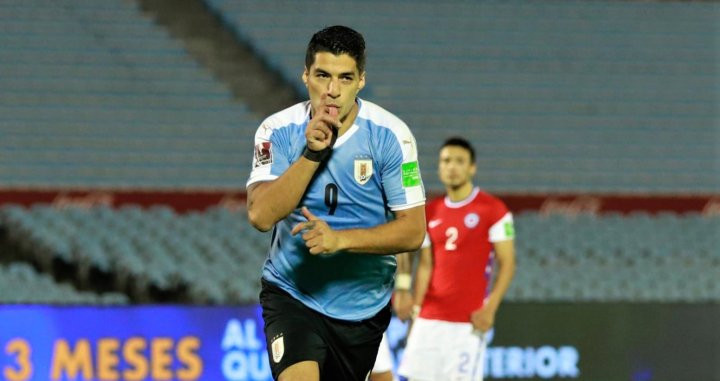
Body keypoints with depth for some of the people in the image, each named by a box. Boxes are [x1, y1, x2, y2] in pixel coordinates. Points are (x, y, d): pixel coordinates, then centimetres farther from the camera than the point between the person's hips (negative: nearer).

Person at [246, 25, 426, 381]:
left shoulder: (390, 135, -10)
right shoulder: (278, 131, -9)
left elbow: (413, 231, -12)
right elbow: (261, 216, -20)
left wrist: (340, 239, -26)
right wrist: (312, 153, -27)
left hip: (365, 306, 2)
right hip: (291, 295, -2)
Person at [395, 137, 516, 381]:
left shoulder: (493, 210, -2)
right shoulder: (431, 213, 14)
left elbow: (507, 264, -4)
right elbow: (425, 265, 15)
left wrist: (490, 308, -14)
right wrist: (416, 306, 1)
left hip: (469, 321, -5)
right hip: (430, 319, 5)